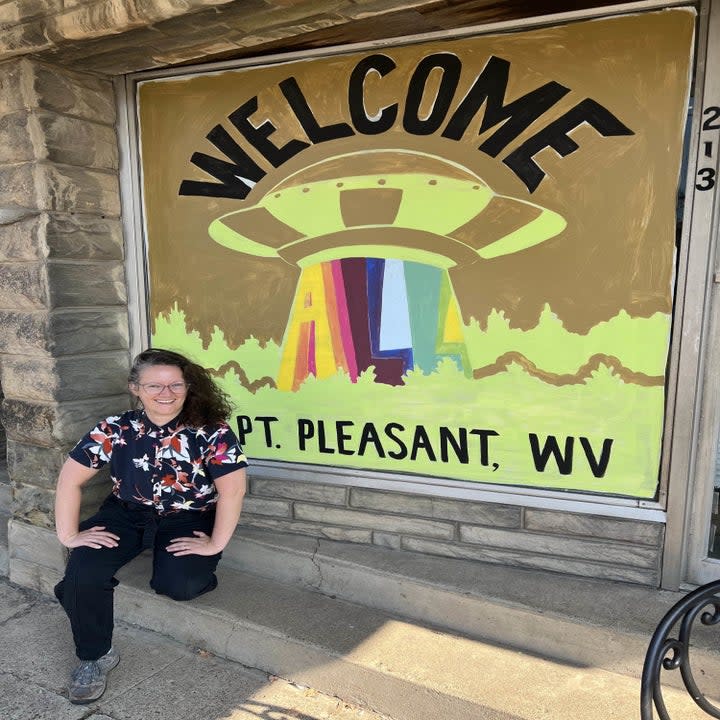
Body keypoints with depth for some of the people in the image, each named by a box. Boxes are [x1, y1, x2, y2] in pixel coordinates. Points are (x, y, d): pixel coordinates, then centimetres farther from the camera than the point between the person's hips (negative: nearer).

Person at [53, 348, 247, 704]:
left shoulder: (212, 431, -19)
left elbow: (232, 489, -21)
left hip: (189, 520, -3)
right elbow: (70, 478, -4)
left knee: (178, 585, -26)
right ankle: (94, 657, 5)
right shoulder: (115, 429, -10)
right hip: (127, 513, 3)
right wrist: (68, 534, -7)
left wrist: (216, 544, -22)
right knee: (84, 570, -19)